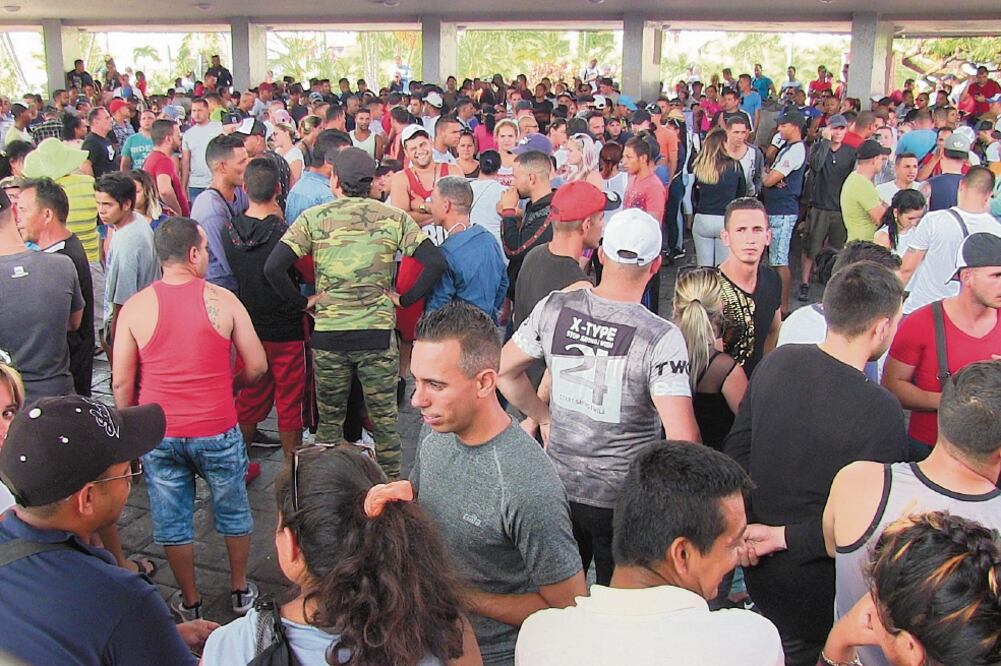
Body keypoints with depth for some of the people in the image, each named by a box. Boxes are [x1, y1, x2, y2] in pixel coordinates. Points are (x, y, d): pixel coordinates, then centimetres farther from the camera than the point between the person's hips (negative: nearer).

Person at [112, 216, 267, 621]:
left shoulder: (135, 308, -6)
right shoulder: (222, 300, -9)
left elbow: (122, 382, -2)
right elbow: (256, 366, -5)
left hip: (159, 434, 1)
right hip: (217, 432, -1)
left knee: (172, 522, 16)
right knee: (233, 511, 20)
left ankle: (190, 603, 30)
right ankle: (240, 591, 34)